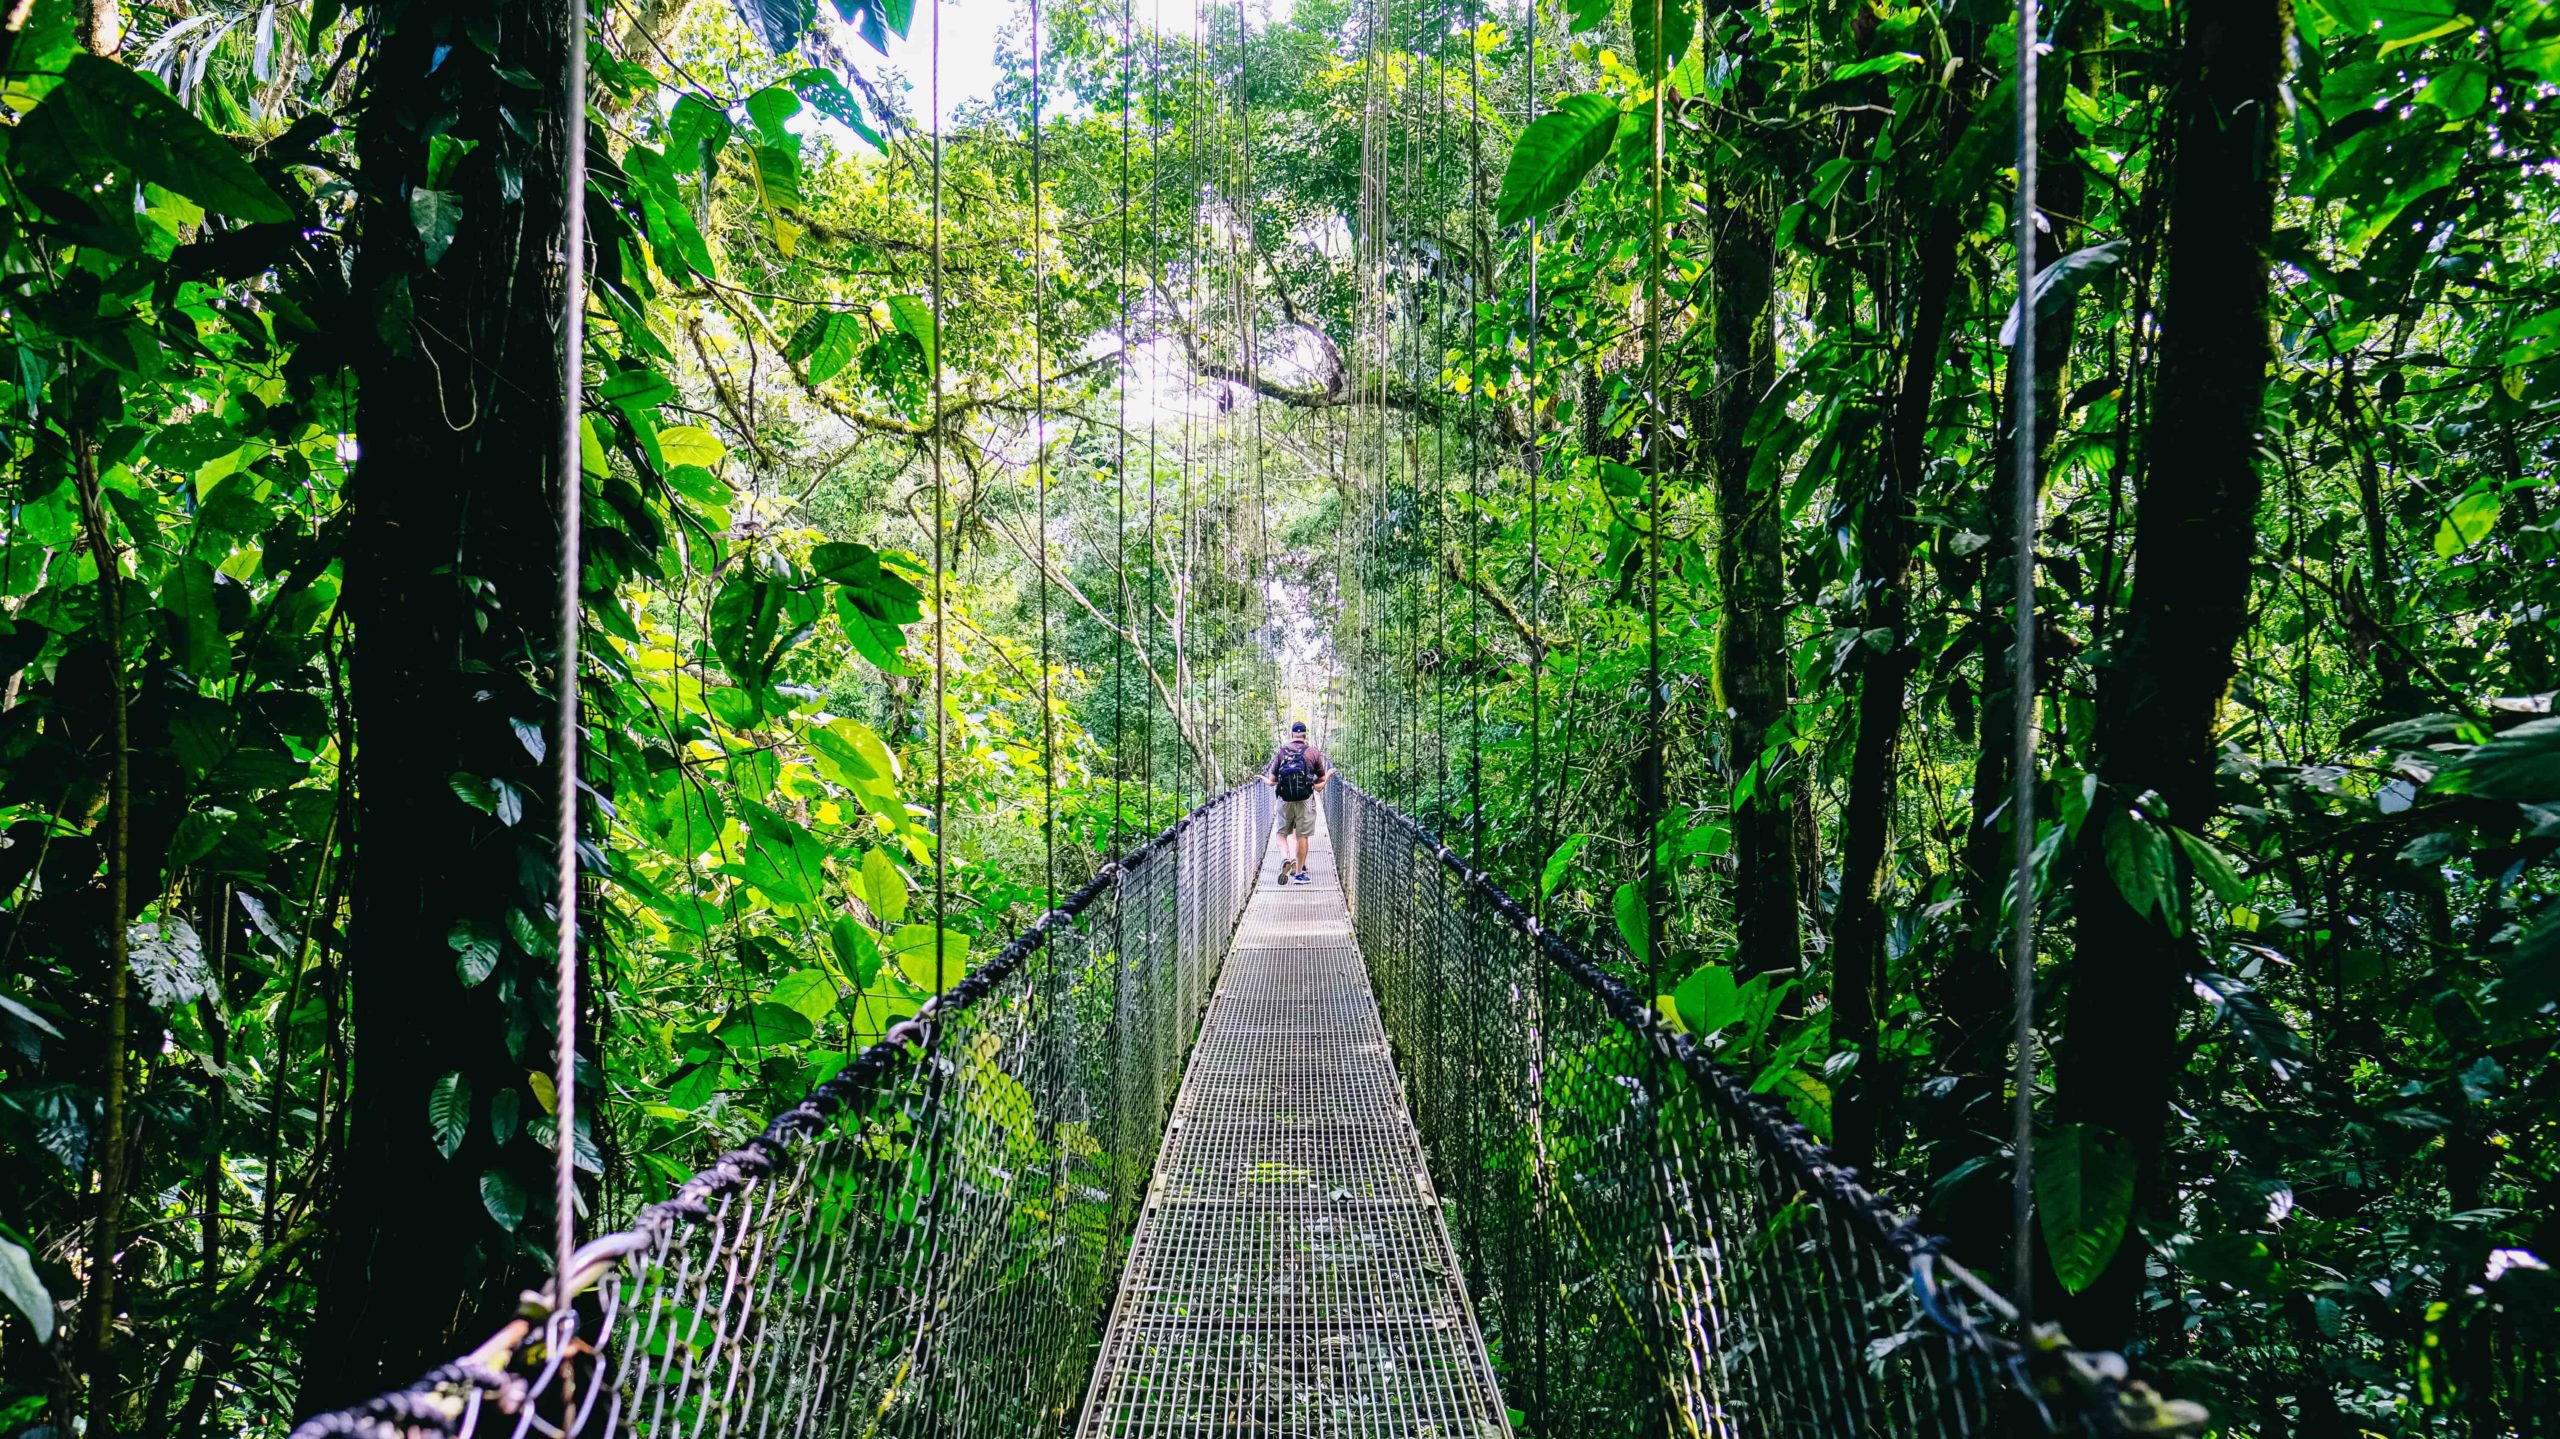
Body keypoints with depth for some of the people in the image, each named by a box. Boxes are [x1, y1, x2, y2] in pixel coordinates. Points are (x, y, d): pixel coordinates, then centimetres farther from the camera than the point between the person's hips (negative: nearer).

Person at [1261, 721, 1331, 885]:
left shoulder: (1280, 751, 2)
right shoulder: (1313, 752, 0)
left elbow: (1272, 781, 4)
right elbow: (1322, 780, 5)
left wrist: (1264, 779, 26)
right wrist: (1329, 774, 26)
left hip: (1284, 800, 1)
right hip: (1305, 800, -1)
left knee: (1282, 833, 13)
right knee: (1302, 836, 5)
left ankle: (1285, 858, -13)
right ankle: (1299, 873, 7)